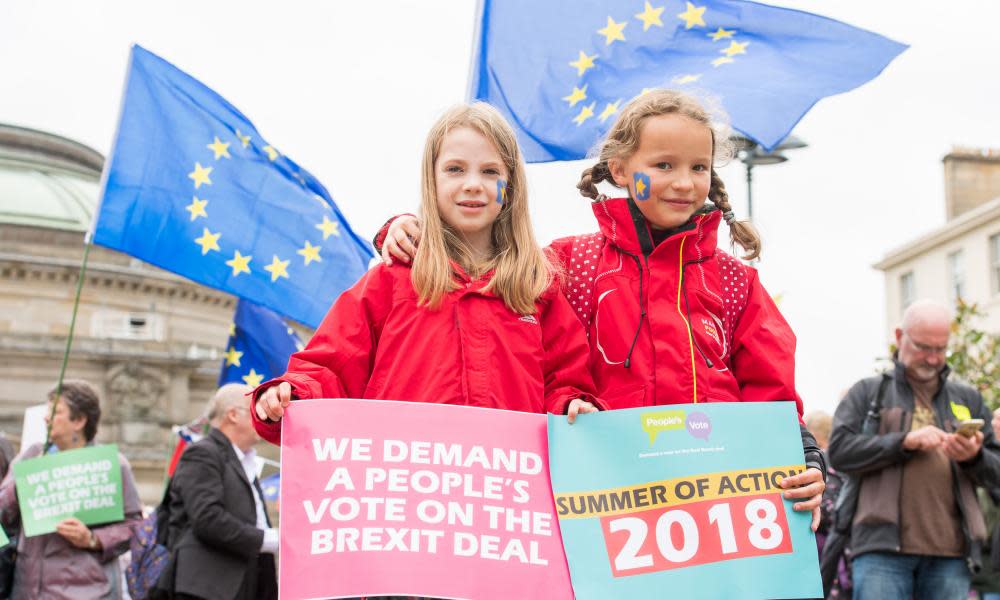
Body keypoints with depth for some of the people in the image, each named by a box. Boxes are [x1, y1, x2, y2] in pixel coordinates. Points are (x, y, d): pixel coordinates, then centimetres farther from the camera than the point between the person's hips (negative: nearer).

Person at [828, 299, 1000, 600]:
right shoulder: (868, 392, 13)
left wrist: (974, 457, -6)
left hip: (950, 552, 3)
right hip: (883, 546, -3)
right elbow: (839, 451, -2)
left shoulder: (968, 399, 22)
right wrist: (905, 441, -12)